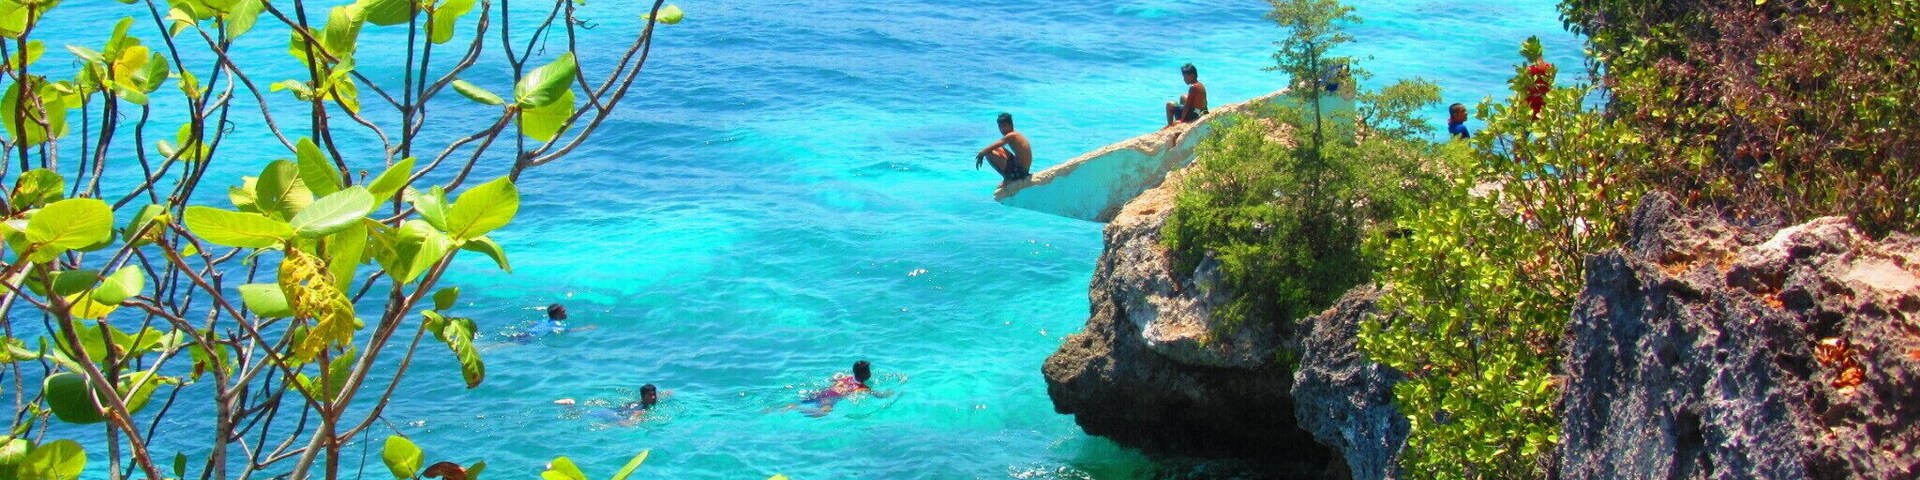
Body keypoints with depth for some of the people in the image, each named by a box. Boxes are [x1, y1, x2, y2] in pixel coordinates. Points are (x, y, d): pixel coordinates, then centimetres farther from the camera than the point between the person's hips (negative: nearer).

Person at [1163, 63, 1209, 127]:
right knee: (1183, 98, 32)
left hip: (1194, 115, -9)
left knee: (1169, 105, 0)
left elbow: (1187, 105, -21)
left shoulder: (1193, 87, -22)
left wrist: (1181, 120, -17)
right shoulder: (1201, 85, 5)